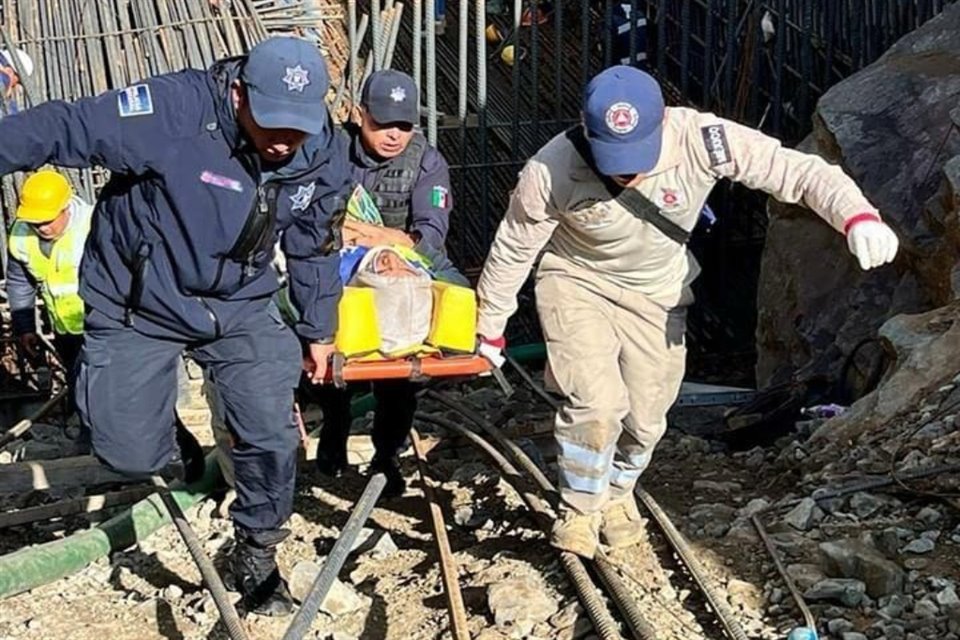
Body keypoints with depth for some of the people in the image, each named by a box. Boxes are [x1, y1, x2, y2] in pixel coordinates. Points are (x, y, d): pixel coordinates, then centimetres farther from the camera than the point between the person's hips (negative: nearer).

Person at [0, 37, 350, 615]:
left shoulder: (325, 155, -12)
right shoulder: (172, 112, -30)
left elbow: (315, 247, 5)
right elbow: (60, 128, -26)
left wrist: (319, 330, 14)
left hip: (240, 306, 3)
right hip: (138, 306, -3)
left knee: (272, 436, -2)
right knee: (130, 455, -4)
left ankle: (256, 556, 24)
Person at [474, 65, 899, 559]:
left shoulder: (700, 139, -31)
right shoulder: (552, 170, -31)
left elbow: (800, 171, -30)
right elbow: (513, 250, -14)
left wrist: (857, 216, -49)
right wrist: (489, 329, -3)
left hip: (656, 295, 3)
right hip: (577, 283, -2)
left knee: (645, 419, 11)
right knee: (597, 403, -20)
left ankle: (617, 494, 44)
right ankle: (578, 510, 8)